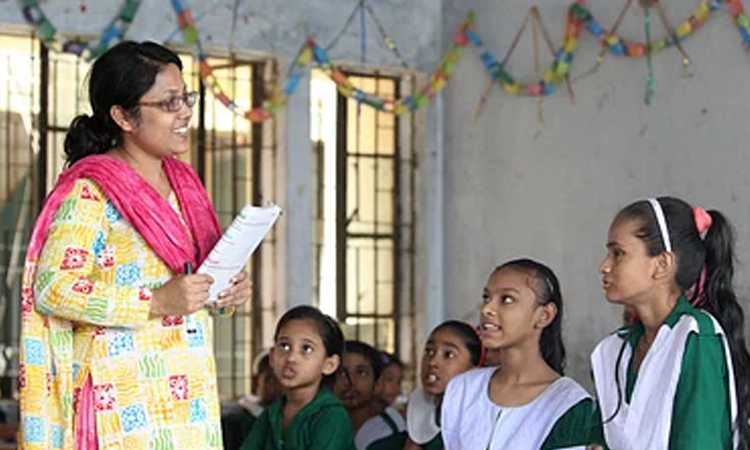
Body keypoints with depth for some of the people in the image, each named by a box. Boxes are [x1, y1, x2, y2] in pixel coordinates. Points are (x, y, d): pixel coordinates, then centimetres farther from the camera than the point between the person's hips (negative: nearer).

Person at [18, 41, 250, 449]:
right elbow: (52, 288, -18)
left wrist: (225, 290, 3)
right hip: (123, 395, -7)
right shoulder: (90, 191, -10)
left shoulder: (182, 182, 13)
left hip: (188, 386, 7)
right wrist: (156, 302, -23)